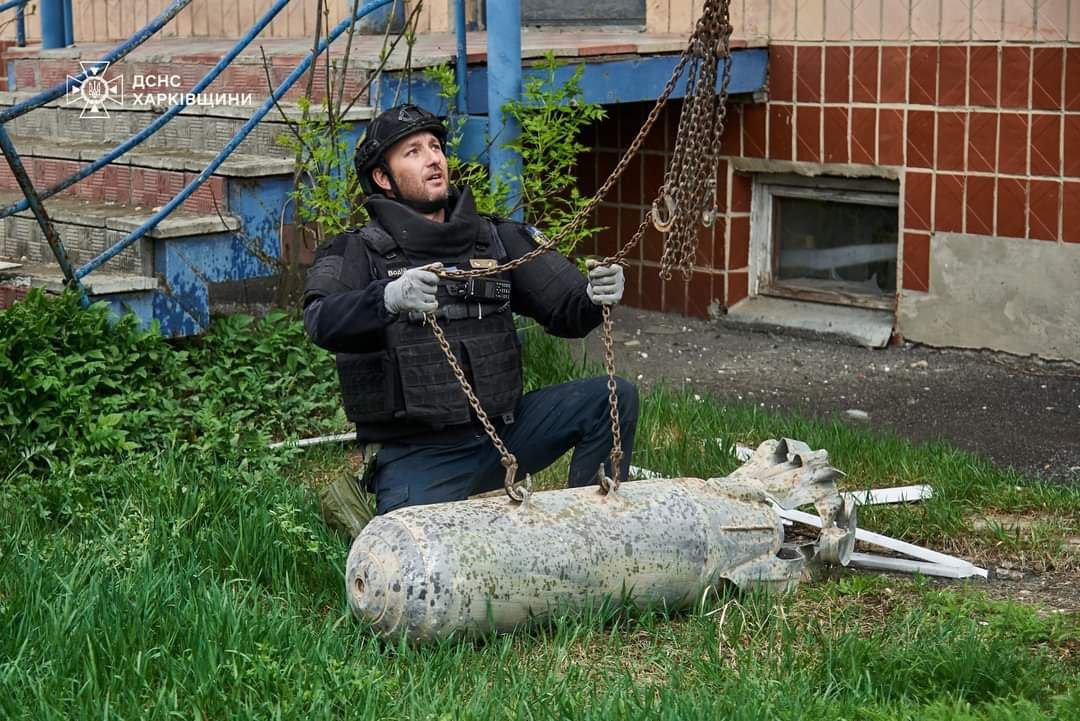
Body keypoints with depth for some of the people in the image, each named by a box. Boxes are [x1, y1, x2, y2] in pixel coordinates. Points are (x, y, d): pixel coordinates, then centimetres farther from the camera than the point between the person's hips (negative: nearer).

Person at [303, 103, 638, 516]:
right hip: (418, 458, -4)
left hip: (504, 432, 4)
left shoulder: (498, 241, 10)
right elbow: (322, 322, -22)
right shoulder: (356, 254, -2)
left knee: (615, 397, -11)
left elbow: (565, 311, 3)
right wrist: (390, 297, -42)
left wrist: (595, 296, -21)